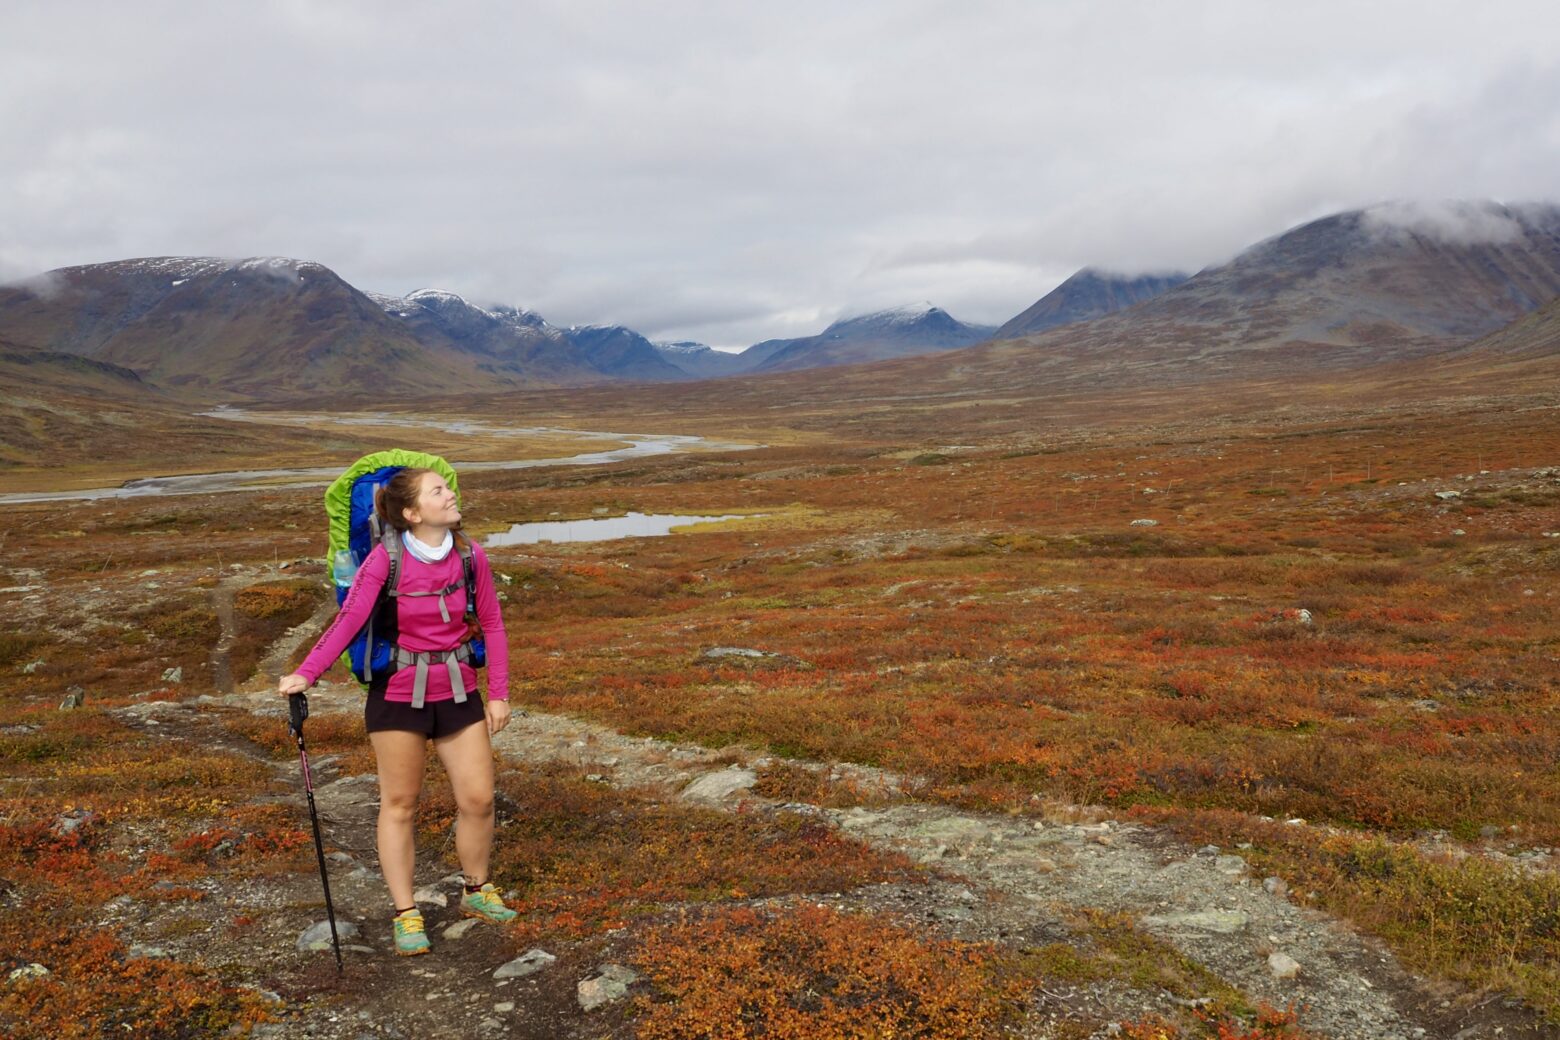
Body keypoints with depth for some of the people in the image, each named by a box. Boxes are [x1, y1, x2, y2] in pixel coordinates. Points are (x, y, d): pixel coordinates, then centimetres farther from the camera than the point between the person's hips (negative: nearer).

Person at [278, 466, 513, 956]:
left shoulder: (470, 556, -5)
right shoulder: (386, 559, -15)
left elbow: (491, 623, 2)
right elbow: (349, 619, -18)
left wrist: (499, 692, 2)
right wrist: (306, 673, -30)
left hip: (457, 691, 3)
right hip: (397, 692, -3)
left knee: (479, 798, 6)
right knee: (399, 803, 9)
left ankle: (476, 891, 31)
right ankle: (406, 915, 23)